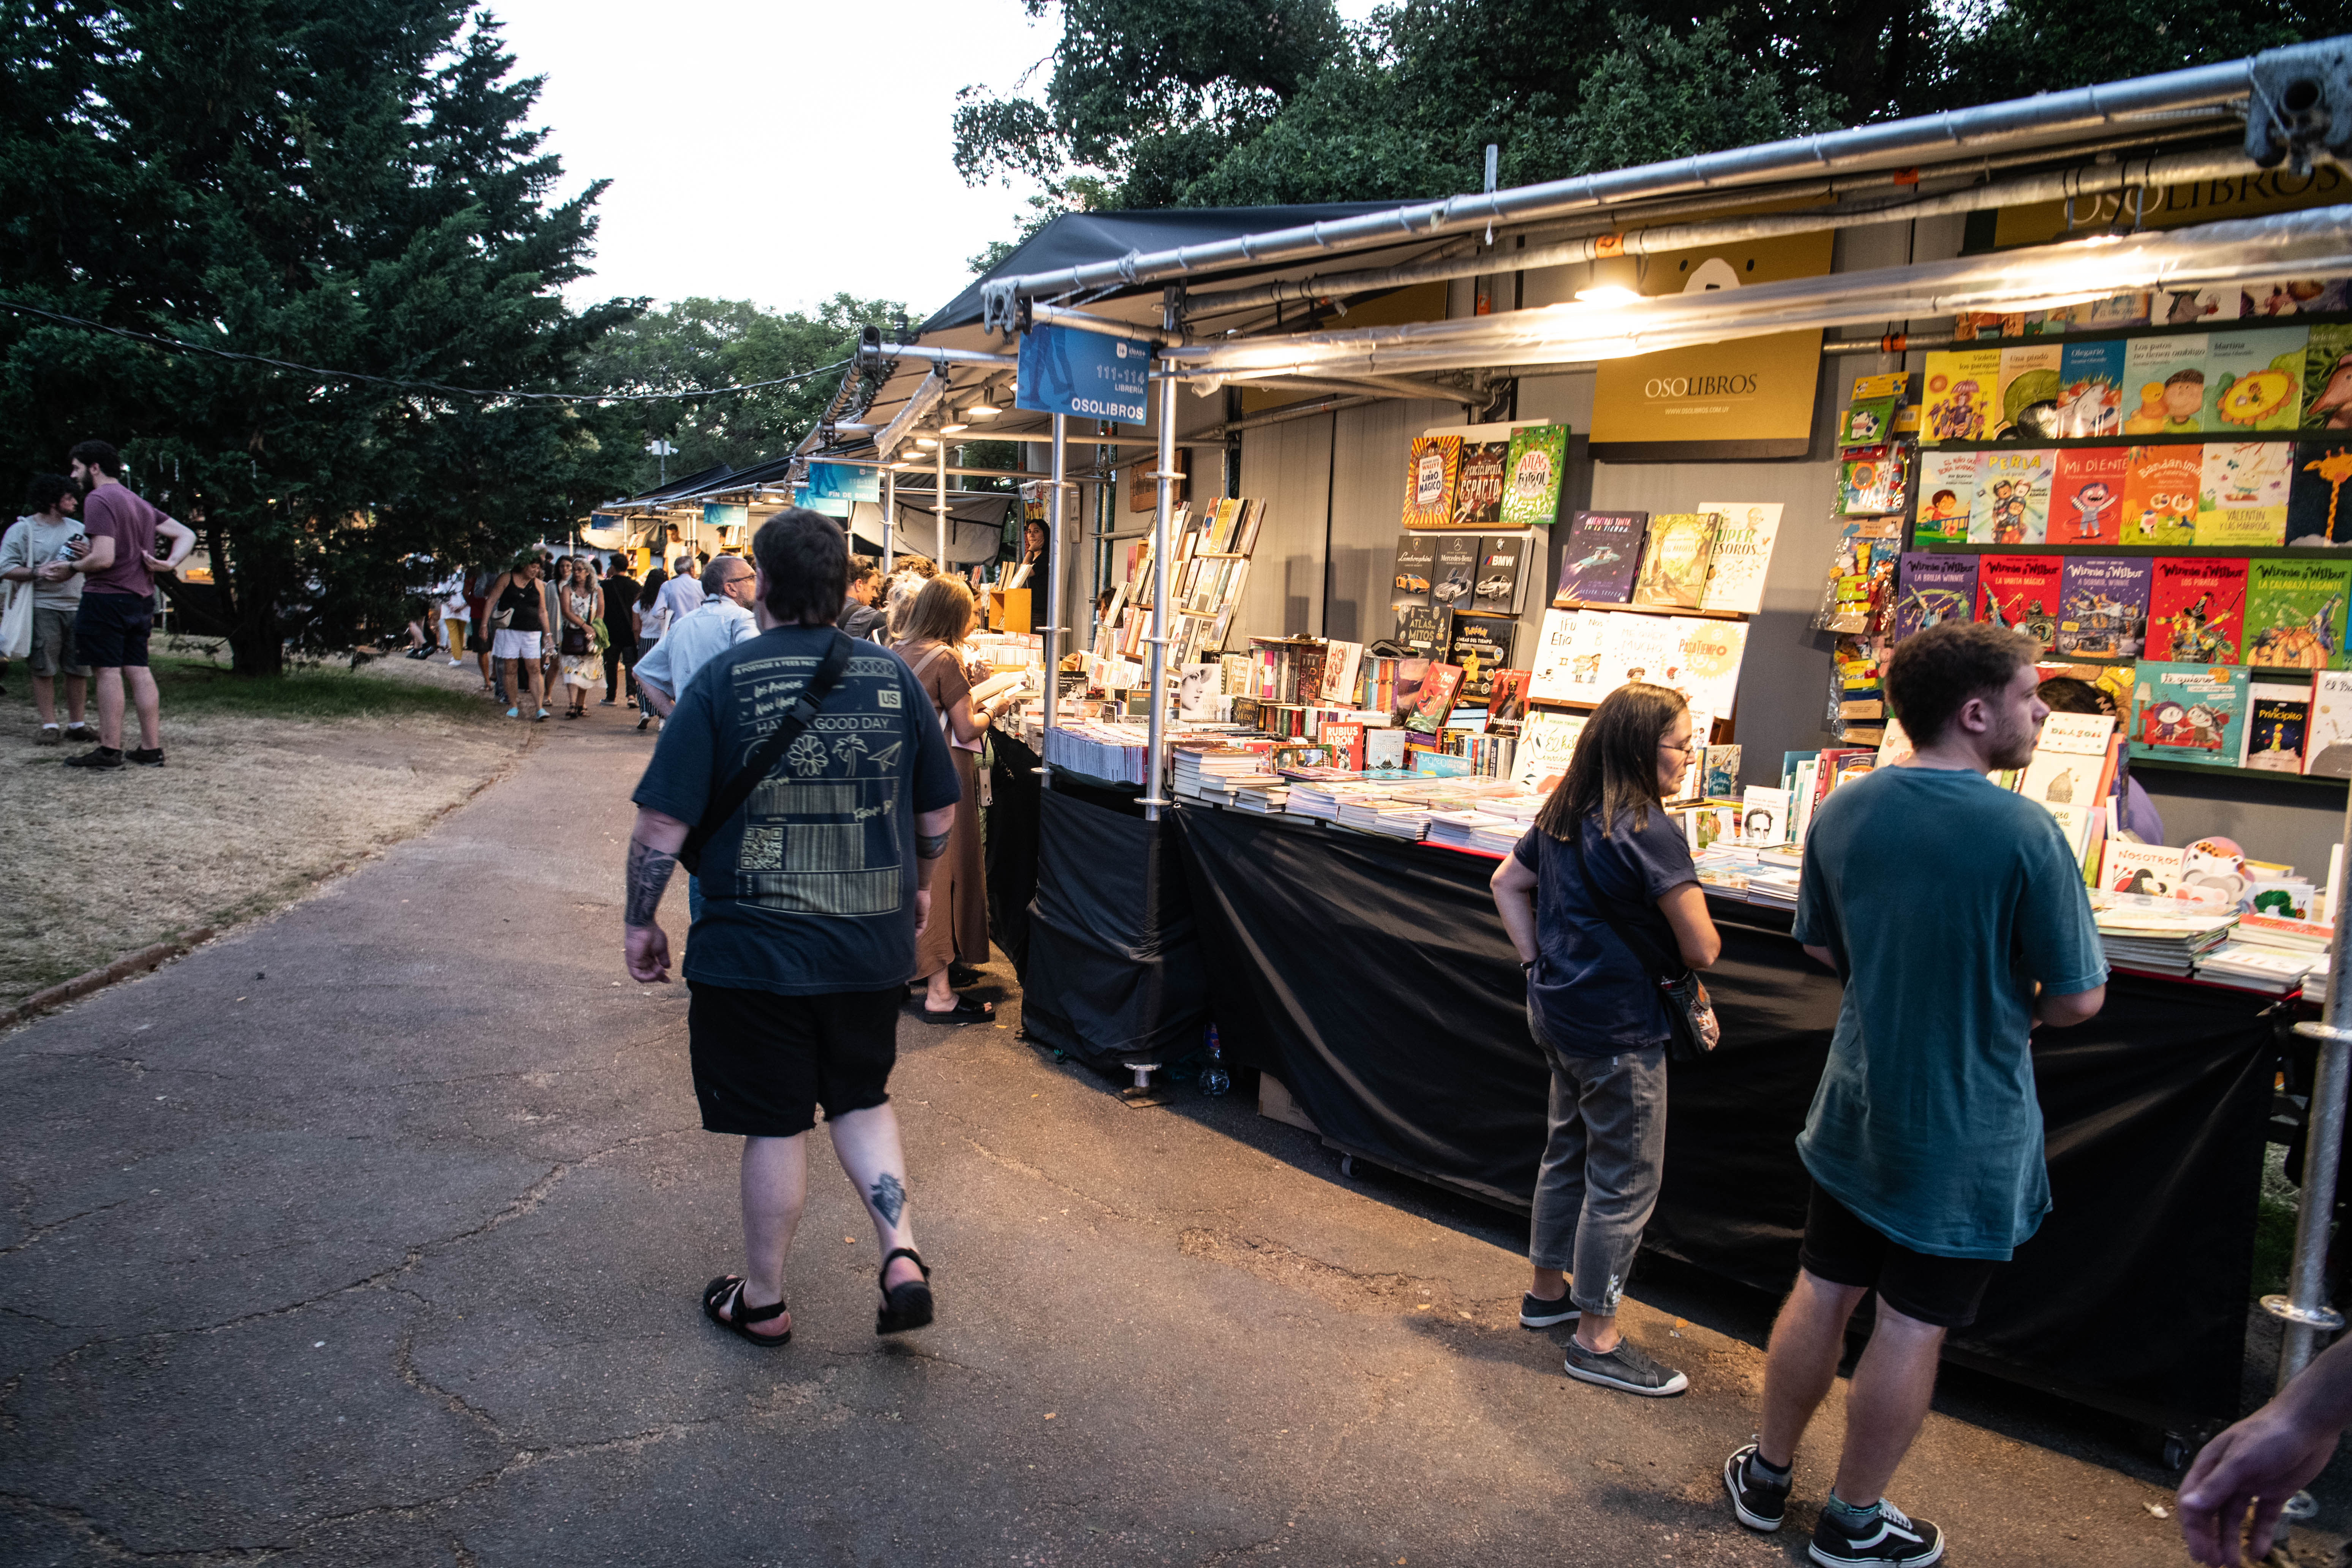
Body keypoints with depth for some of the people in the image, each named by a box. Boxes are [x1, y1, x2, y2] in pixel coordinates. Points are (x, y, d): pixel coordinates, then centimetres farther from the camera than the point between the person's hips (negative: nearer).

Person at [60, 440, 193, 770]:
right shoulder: (138, 502, 18)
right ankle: (151, 748, 9)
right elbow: (186, 535, 18)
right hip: (141, 598, 8)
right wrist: (170, 564, 3)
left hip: (106, 597, -8)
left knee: (107, 671, -5)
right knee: (139, 671, 8)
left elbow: (104, 558, -19)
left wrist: (72, 566, -2)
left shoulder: (98, 499, -11)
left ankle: (109, 750, -4)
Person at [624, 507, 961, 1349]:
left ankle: (762, 1302, 27)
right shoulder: (892, 675, 0)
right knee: (861, 1097, 22)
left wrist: (640, 921, 2)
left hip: (756, 947, -3)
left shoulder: (724, 680, -10)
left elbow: (662, 822, -12)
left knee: (775, 1124, 10)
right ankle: (903, 1258, 10)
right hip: (872, 941, 3)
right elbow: (938, 813, 8)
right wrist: (918, 885, 25)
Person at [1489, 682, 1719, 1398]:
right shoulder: (1648, 832, -22)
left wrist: (1539, 962, 14)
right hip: (1619, 1030, -9)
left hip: (1560, 1011, 9)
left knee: (1570, 1150, 23)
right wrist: (1667, 943, 1)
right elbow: (1702, 949, -21)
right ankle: (1597, 1340, 15)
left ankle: (1549, 1290, 38)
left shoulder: (1563, 814, 5)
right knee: (1626, 1180, 4)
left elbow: (1507, 883, 17)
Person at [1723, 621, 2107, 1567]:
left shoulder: (1842, 812, -4)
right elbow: (2078, 999, -14)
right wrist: (2003, 1012, 5)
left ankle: (1768, 1478, 34)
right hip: (1966, 1133, -5)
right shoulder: (2024, 832, -21)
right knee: (1912, 1324, 10)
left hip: (1856, 1108, 5)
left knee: (1823, 1294, 18)